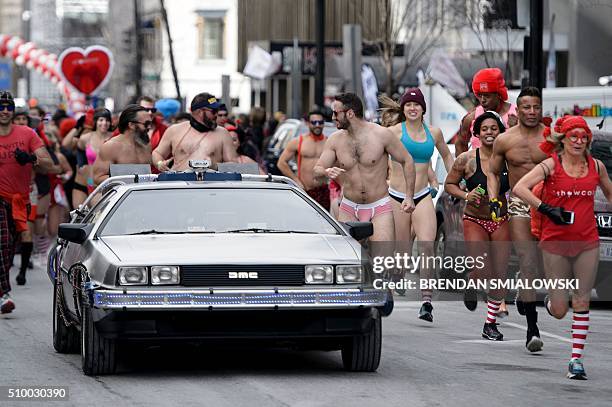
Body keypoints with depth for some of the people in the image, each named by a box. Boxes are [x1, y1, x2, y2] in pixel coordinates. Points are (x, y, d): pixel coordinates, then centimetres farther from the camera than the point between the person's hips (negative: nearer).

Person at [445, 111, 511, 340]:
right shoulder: (467, 159, -6)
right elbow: (449, 184, 4)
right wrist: (466, 195, -14)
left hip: (501, 221, 2)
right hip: (474, 220, -2)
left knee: (500, 276, 0)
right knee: (483, 272, -15)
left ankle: (490, 324, 15)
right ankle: (471, 287, 23)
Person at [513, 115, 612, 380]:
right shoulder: (551, 165, -5)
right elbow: (519, 188, -14)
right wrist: (546, 209, -21)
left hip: (587, 242, 2)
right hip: (555, 241, -2)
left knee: (582, 303, -1)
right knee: (559, 310, 2)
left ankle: (576, 359, 4)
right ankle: (551, 299, 39)